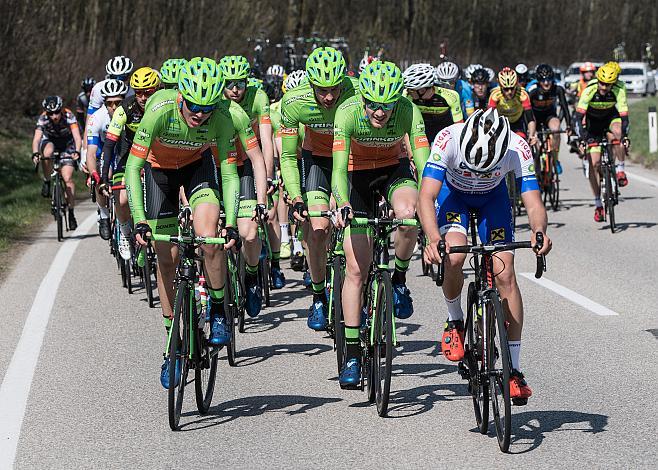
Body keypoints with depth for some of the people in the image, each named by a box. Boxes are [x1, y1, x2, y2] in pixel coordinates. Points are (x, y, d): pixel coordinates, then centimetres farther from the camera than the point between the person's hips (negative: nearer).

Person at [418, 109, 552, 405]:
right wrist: (433, 239, -60)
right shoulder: (448, 139, -37)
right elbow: (426, 196, -43)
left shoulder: (518, 148, -33)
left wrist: (539, 232, -57)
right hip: (453, 192, -1)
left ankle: (514, 369, -7)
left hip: (493, 195, 1)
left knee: (505, 272, -14)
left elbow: (534, 204, -34)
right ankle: (455, 321, 1)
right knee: (454, 256, -29)